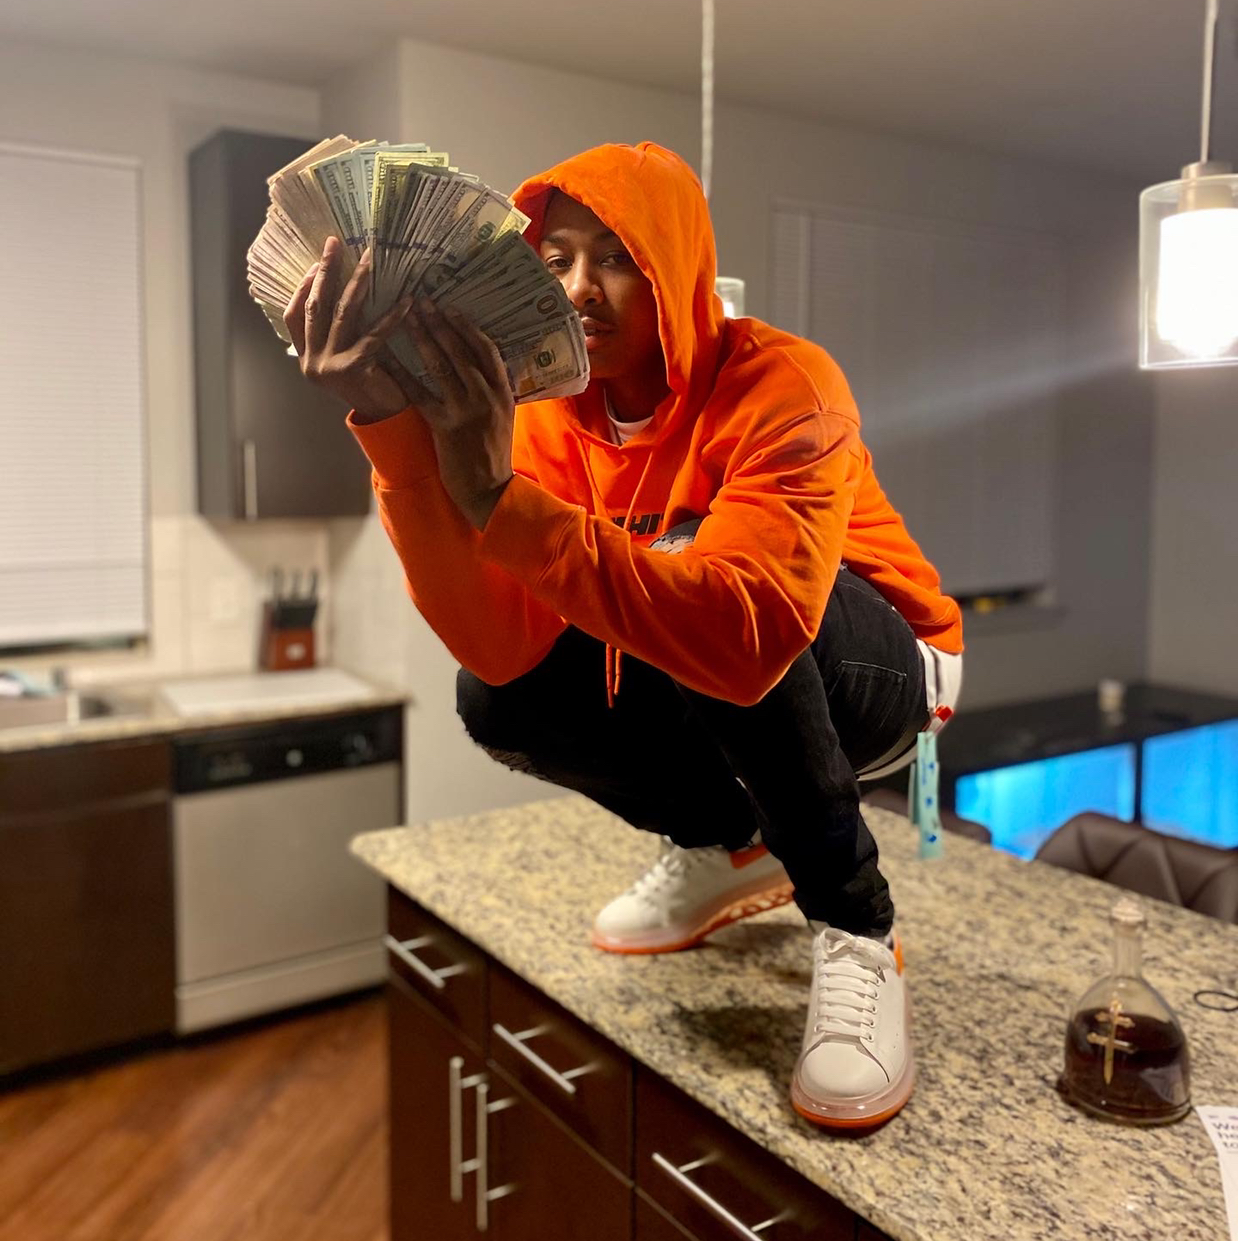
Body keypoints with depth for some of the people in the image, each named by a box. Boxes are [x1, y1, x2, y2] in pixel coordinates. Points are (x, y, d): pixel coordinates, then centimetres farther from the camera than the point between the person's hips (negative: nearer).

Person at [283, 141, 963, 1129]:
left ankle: (856, 929, -14)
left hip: (876, 674, -5)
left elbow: (743, 635, -44)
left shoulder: (780, 385, -26)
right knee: (495, 698, -15)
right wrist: (395, 431, -35)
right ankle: (727, 847, 8)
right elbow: (501, 645, -26)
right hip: (724, 705, 6)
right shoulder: (558, 415, -10)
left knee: (730, 636, -36)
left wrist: (501, 499, -49)